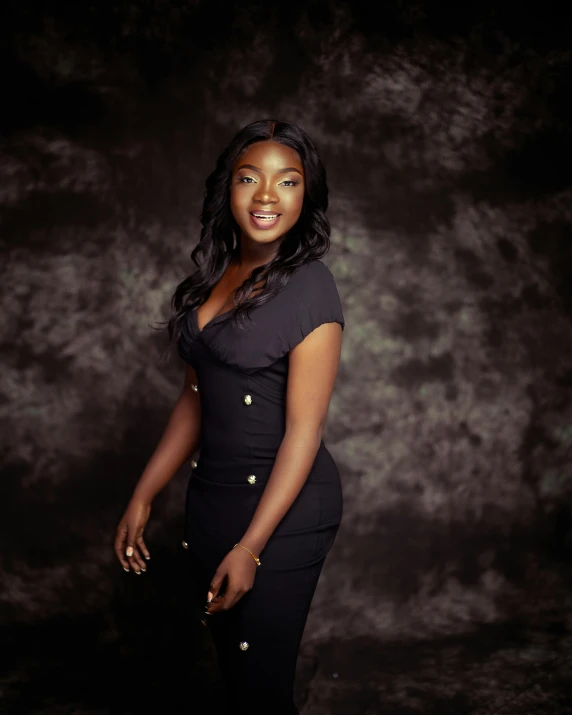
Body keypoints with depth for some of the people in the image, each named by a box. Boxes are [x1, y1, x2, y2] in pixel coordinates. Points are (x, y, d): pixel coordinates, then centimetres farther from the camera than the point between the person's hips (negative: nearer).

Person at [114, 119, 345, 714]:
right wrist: (142, 497, 9)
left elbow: (304, 430, -17)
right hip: (210, 492, 7)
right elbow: (195, 400, 11)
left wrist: (251, 547, -18)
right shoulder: (212, 277, 5)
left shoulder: (310, 289, -15)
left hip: (283, 506, -6)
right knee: (228, 660, 19)